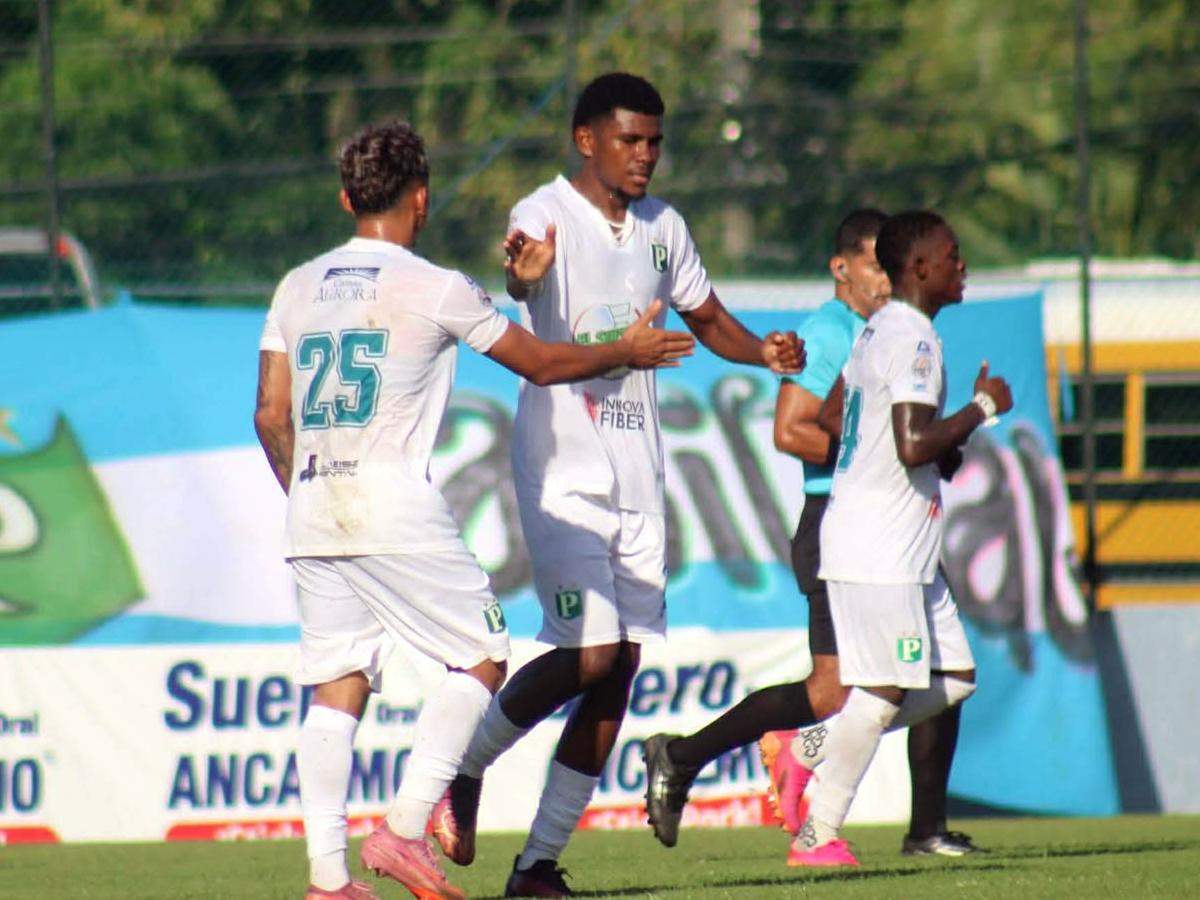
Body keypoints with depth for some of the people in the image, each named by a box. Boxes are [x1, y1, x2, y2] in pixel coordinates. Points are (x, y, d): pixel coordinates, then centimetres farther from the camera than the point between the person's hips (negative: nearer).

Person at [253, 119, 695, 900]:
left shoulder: (298, 288, 11)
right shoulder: (435, 289, -3)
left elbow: (270, 416, 12)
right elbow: (542, 364, 8)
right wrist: (628, 351, 24)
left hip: (314, 513, 5)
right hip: (397, 512, -5)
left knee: (337, 688, 6)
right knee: (482, 659, 7)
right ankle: (406, 830, -5)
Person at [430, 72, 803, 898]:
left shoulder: (663, 228, 11)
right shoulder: (548, 215, -9)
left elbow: (706, 318, 24)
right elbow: (523, 277, -31)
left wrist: (765, 352, 4)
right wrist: (524, 275, -56)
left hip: (639, 475, 6)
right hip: (562, 471, -6)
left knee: (619, 671, 2)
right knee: (589, 654, -15)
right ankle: (466, 766, 10)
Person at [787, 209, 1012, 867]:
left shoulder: (878, 330, 14)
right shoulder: (913, 338, -16)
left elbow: (831, 416, 23)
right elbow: (914, 446, -26)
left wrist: (937, 452, 19)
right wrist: (983, 407, -13)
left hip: (902, 551, 10)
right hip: (878, 548, -10)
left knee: (955, 677, 11)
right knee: (882, 690, -7)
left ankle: (823, 738, 12)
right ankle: (817, 835, -1)